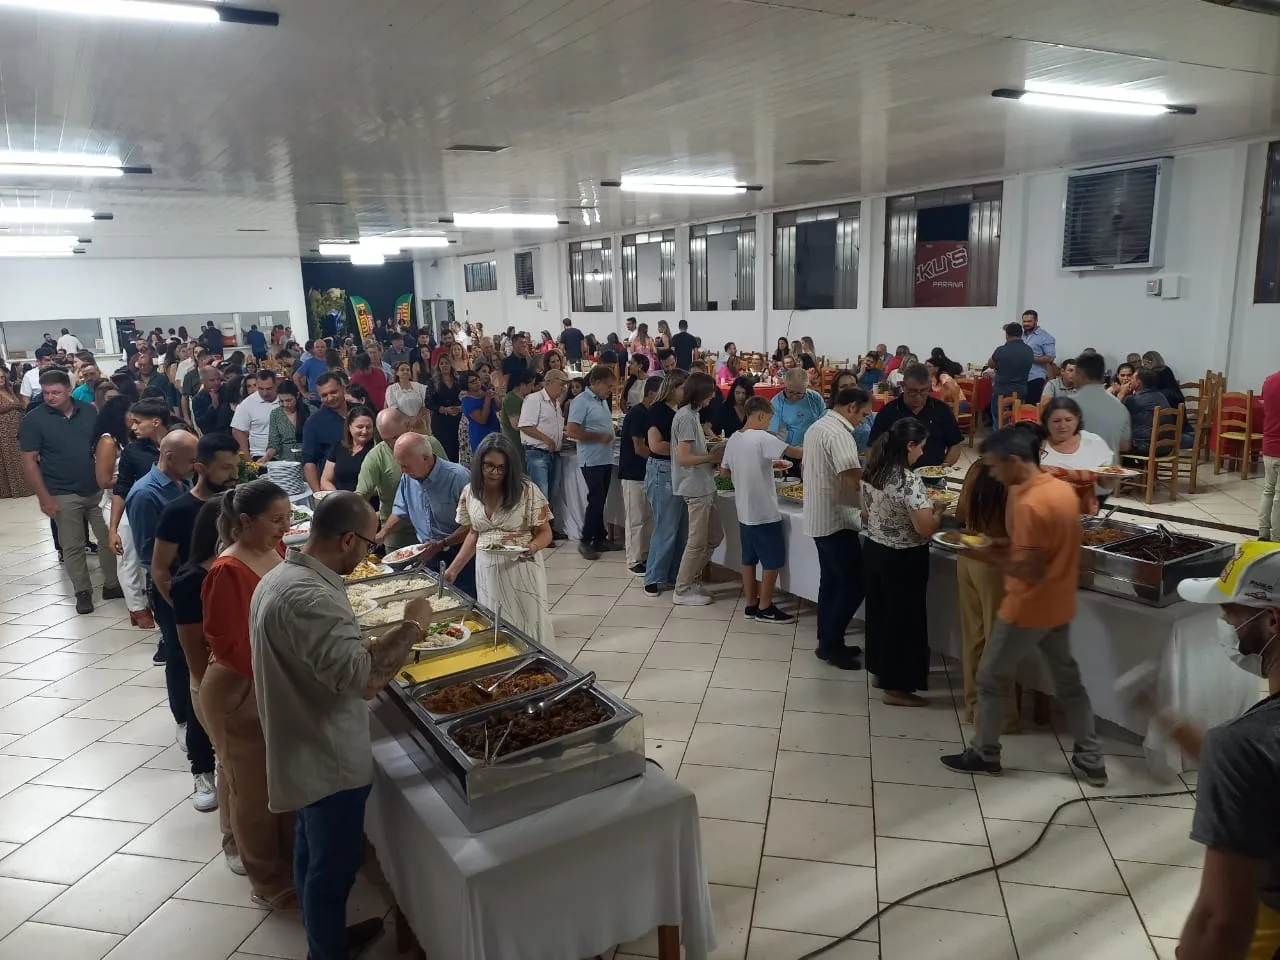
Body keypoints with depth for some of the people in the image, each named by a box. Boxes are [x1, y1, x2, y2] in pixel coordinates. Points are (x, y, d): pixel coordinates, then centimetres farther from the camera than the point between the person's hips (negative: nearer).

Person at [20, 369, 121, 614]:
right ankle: (83, 591, 21)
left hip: (97, 489, 3)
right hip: (63, 495, -3)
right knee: (73, 546, 7)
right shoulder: (33, 419, -9)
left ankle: (112, 584, 26)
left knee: (109, 538, 11)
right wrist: (44, 498, -13)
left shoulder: (89, 411, 0)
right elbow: (29, 461, -9)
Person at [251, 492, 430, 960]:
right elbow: (362, 679, -37)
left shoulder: (283, 576, 2)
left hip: (306, 747, 10)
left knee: (313, 853, 26)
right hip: (327, 757, -10)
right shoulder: (309, 598, -32)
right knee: (333, 866, 9)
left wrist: (386, 639, 7)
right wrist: (410, 627, -25)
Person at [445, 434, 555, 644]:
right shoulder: (470, 492, 1)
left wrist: (532, 547, -28)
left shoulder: (527, 490, -13)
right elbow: (474, 534, 13)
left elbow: (545, 533, -7)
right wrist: (453, 570, 9)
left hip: (521, 570, -4)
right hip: (487, 571, 4)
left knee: (525, 626, 1)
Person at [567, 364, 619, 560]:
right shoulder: (581, 402, -13)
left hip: (606, 459, 8)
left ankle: (600, 539, 22)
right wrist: (600, 437, -17)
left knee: (600, 500, 13)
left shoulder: (603, 401, 14)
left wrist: (610, 434, 9)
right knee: (596, 500, -6)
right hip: (592, 461, -8)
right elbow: (572, 431, -21)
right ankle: (585, 541, 6)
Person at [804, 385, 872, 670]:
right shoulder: (838, 432, -19)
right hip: (836, 519, -10)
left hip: (819, 517, 10)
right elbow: (853, 478, -29)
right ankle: (831, 644, 5)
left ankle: (828, 642, 23)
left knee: (831, 581, 16)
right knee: (853, 585, -2)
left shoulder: (817, 427, 13)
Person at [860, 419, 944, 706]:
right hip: (903, 559, -8)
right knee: (903, 618, 6)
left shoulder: (871, 473, 1)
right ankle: (896, 687, 16)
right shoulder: (910, 482, -24)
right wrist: (938, 510, -5)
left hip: (873, 551, 8)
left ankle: (880, 670, 36)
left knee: (879, 612, 20)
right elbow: (925, 528, -24)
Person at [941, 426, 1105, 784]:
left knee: (992, 678, 8)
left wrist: (984, 556, -16)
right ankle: (1091, 759, 29)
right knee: (1067, 679, 20)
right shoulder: (1063, 489, 2)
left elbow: (1029, 570, -25)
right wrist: (1004, 547, 6)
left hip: (1028, 608, -9)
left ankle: (984, 754, 22)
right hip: (1059, 605, 9)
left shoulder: (1029, 504, -26)